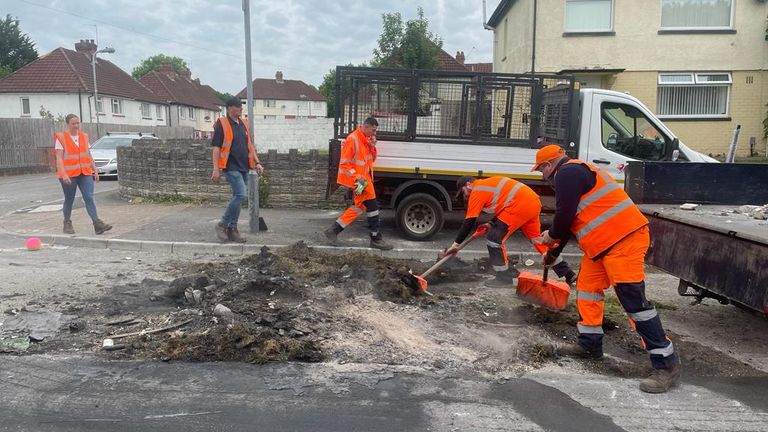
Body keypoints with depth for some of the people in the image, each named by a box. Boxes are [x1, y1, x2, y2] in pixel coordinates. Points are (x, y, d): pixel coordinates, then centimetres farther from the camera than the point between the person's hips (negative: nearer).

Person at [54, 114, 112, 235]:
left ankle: (97, 224, -12)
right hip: (69, 175, -4)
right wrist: (63, 174, -20)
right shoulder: (61, 138, -3)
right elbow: (59, 158, -9)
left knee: (89, 198, -5)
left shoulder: (84, 137, 12)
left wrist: (95, 170, 11)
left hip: (85, 173, 4)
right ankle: (67, 224, 23)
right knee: (69, 200, 7)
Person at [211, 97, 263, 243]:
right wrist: (216, 169, -15)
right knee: (241, 195, -17)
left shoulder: (243, 124, 15)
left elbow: (250, 145, 21)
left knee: (237, 197, 9)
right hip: (231, 167, -7)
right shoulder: (222, 124, -6)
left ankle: (232, 229, 17)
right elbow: (216, 147, -9)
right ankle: (222, 225, -3)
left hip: (243, 167, 7)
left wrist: (257, 162, 12)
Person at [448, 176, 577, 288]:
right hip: (533, 201, 10)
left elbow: (469, 222, -4)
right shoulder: (487, 185, 25)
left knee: (494, 238, -2)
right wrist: (491, 224, 25)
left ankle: (504, 277, 5)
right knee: (537, 238, 21)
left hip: (521, 205, -10)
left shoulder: (476, 191, -1)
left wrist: (455, 244, 1)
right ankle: (568, 274, 29)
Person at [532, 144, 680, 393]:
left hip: (623, 239, -11)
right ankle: (590, 345, 28)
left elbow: (565, 215, -18)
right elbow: (571, 220, 31)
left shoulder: (567, 172, -9)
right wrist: (553, 253, 37)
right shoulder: (575, 173, 24)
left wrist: (552, 235, 4)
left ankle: (667, 365, -7)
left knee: (633, 300, -12)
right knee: (587, 288, 17)